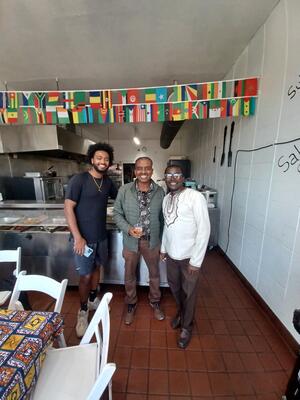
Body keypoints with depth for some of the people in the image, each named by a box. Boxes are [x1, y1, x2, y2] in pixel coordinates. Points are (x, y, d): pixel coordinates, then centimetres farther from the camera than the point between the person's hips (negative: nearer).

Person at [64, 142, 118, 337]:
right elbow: (68, 208, -16)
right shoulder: (79, 179, -14)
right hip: (84, 237, -5)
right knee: (85, 275, 6)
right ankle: (83, 311, 32)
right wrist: (78, 237, -20)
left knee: (97, 267, 21)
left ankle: (93, 299, 45)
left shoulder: (107, 182, 2)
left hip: (101, 236, 6)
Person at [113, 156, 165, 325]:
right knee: (130, 275, 19)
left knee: (154, 273, 21)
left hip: (152, 241, 1)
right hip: (131, 241, 0)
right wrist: (128, 229, -20)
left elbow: (163, 218, 1)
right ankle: (131, 304, 48)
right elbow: (117, 214, -4)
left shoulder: (160, 191, -8)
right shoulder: (124, 190, -12)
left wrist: (162, 240, 5)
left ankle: (155, 301, 50)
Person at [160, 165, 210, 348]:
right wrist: (163, 248, 14)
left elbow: (204, 229, -19)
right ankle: (181, 313, 54)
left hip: (189, 256, -6)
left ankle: (187, 327, 42)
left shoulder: (195, 197, -19)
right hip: (171, 254, 6)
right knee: (174, 286, 24)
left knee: (189, 292, 15)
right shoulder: (166, 198, 3)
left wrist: (196, 260, -17)